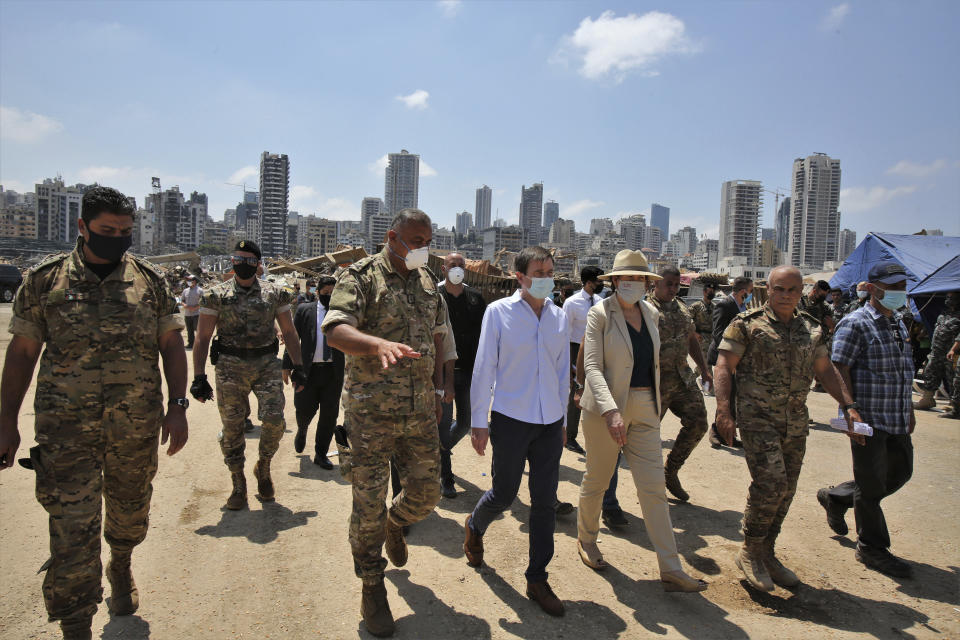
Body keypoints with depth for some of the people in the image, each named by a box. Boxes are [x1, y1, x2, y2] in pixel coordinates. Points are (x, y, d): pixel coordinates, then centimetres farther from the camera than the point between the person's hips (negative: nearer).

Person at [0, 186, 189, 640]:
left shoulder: (151, 280, 2)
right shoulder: (44, 279, 0)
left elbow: (172, 345, 4)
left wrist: (178, 406, -4)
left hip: (138, 425, 2)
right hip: (66, 428, -2)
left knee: (131, 511, 19)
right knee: (72, 531, -2)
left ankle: (121, 568, 50)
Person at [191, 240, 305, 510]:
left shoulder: (274, 293, 7)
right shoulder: (217, 295, 4)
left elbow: (288, 331, 11)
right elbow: (203, 338, 3)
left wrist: (298, 367, 6)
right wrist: (199, 378, -3)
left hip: (267, 365, 0)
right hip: (231, 367, 0)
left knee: (274, 421, -10)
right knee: (232, 428, 4)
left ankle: (263, 467, 19)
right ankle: (238, 485, 20)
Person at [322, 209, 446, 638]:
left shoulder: (427, 281, 10)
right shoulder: (361, 277, -9)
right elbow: (335, 330, -24)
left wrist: (436, 388, 16)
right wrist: (379, 344, -42)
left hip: (420, 411, 5)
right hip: (371, 411, -5)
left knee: (425, 493, 10)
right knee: (369, 505, 4)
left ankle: (396, 524, 45)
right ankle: (373, 589, 25)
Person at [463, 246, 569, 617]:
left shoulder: (559, 316, 6)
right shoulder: (499, 312, -6)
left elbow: (563, 371, 13)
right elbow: (484, 368, -5)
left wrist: (563, 420, 15)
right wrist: (478, 422, -5)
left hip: (550, 422, 4)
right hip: (511, 419, -4)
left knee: (545, 501, 6)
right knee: (503, 495, 7)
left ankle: (537, 580, 22)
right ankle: (474, 527, 42)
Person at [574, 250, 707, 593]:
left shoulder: (650, 313, 8)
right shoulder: (600, 314, -9)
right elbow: (592, 365, -17)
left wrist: (655, 404, 18)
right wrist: (610, 410, -29)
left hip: (645, 410, 5)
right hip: (606, 406, -4)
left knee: (654, 487, 3)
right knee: (597, 480, 11)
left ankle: (671, 569, 9)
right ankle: (586, 540, 36)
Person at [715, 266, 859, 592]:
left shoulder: (811, 329, 11)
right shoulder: (747, 324, -4)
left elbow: (825, 370, 20)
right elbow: (723, 368, -8)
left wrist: (848, 405, 9)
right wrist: (724, 411, -17)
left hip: (796, 422, 6)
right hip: (758, 418, -5)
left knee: (785, 491, 8)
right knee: (770, 483, -15)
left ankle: (766, 554, 24)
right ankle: (750, 553, 4)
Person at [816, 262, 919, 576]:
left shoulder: (899, 323, 13)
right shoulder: (855, 324, -13)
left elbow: (902, 371, 22)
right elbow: (840, 371, -17)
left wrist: (908, 408, 20)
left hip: (897, 420, 8)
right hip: (868, 419, -8)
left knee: (900, 472, 16)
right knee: (872, 485, 2)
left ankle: (835, 497, 33)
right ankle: (872, 548, 19)